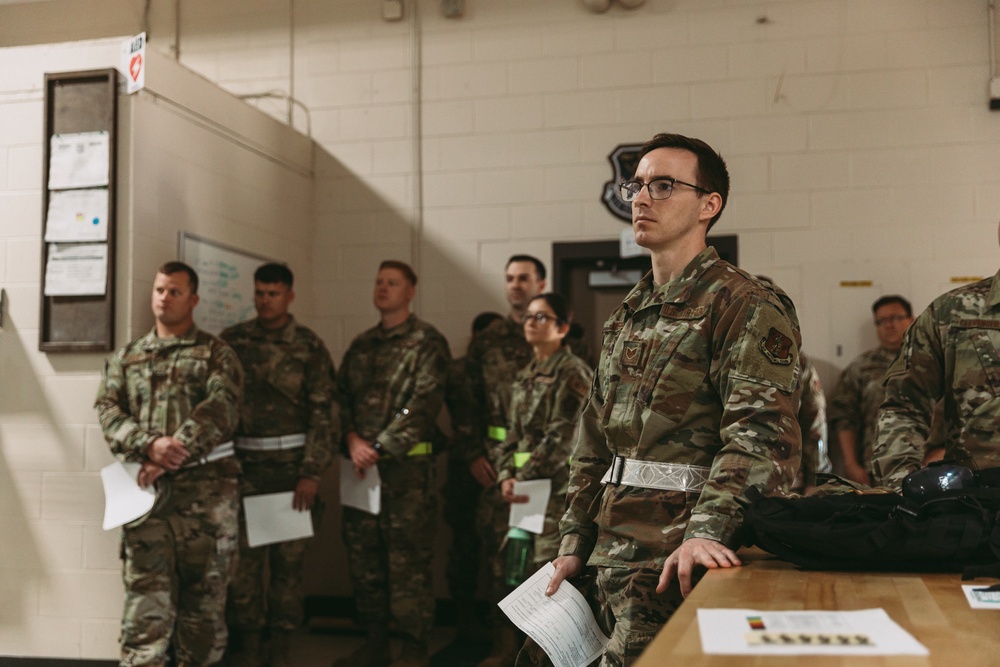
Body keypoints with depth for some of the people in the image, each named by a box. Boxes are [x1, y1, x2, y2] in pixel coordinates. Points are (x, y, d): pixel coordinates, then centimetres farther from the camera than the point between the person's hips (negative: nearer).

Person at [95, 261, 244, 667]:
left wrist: (172, 455, -18)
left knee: (204, 595, 4)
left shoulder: (216, 354, 8)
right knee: (145, 598, -3)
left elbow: (221, 408, -7)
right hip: (146, 492, 2)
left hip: (206, 490, -2)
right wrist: (149, 445, -14)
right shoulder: (126, 357, 18)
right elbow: (108, 410, 6)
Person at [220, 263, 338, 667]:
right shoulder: (231, 342, 6)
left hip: (290, 464, -1)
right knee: (244, 556, 0)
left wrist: (312, 472, -9)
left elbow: (322, 413, -3)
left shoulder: (308, 347, 1)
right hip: (243, 463, 1)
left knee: (289, 557, 3)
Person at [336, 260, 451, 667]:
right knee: (363, 554, 10)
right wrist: (353, 438, -7)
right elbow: (343, 395, 12)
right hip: (363, 465, 6)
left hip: (407, 465, -6)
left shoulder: (427, 343, -2)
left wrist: (378, 448, -14)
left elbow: (424, 404, -12)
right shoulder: (361, 345, 17)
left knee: (408, 557, -3)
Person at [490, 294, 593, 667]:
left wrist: (525, 477, -14)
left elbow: (562, 437, -15)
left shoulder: (573, 373, -8)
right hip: (523, 485, 8)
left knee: (546, 564, -9)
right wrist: (506, 476, 1)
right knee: (507, 562, 8)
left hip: (557, 486, -8)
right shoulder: (525, 376, 17)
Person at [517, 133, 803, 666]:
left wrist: (708, 531, -30)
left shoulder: (748, 307, -6)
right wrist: (575, 541, 13)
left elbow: (762, 434, -19)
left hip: (675, 561, -7)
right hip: (608, 557, 8)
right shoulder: (627, 317, 18)